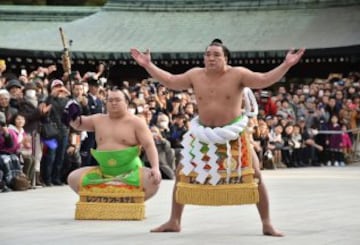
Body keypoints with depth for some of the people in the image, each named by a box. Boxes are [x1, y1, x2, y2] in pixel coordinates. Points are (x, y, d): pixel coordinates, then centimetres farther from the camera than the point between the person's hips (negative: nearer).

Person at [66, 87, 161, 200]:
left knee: (153, 180, -32)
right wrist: (74, 117, -16)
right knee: (73, 178, -12)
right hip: (104, 172, 4)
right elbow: (78, 123, 10)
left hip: (131, 172, -4)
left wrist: (155, 168, -25)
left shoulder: (136, 122, -3)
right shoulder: (99, 120, 11)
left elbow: (149, 146, -10)